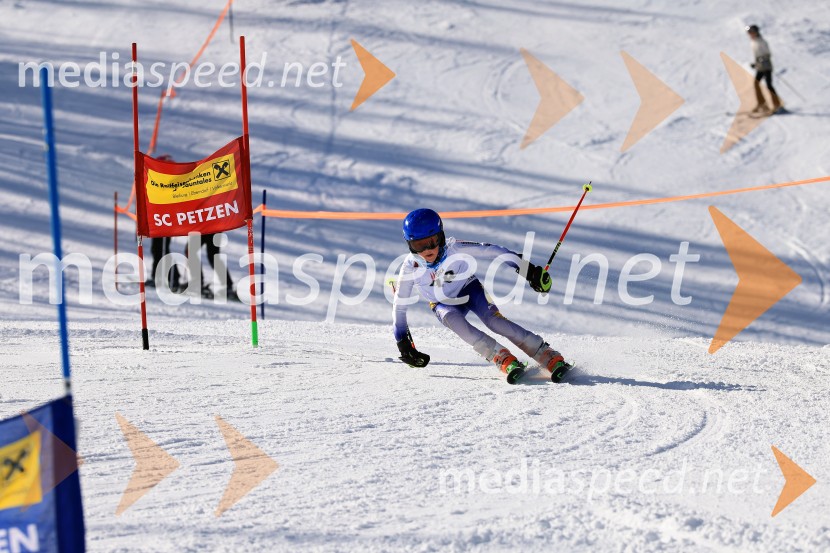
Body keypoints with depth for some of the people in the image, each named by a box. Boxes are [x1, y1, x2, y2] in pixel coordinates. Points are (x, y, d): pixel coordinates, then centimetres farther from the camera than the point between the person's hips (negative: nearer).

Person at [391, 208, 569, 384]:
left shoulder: (455, 249, -29)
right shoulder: (410, 268, -25)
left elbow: (493, 251, -24)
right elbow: (399, 305, -11)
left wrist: (529, 271, -25)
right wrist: (403, 343, -7)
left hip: (471, 291, -1)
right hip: (444, 305, 1)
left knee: (494, 321, -27)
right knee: (453, 320, -34)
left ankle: (551, 358, -26)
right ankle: (503, 358, -33)